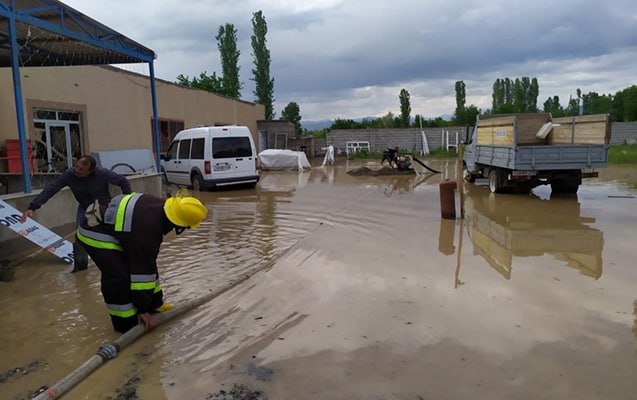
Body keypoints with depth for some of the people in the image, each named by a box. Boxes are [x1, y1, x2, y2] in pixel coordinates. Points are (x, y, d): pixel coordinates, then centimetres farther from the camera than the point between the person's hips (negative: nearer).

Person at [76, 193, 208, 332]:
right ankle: (125, 321, -2)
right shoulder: (147, 230, -36)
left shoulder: (160, 205, -11)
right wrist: (142, 310, -19)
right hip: (96, 236, -10)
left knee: (147, 265, 12)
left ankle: (155, 305, 26)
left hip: (111, 226, 10)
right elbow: (141, 271, -29)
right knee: (120, 277, -21)